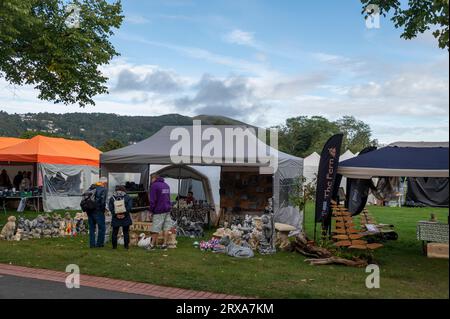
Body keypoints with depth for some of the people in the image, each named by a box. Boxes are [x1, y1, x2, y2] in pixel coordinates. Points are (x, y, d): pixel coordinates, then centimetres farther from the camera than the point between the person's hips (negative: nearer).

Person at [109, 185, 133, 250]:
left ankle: (114, 246, 12)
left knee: (115, 232, 11)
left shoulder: (112, 198, 7)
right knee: (126, 232, 7)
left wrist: (116, 214, -8)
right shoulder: (127, 197, 4)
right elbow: (129, 207, -8)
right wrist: (124, 214, -10)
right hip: (125, 218, 0)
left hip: (116, 218, 1)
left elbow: (110, 208, -4)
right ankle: (126, 245, 5)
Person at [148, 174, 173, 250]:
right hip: (167, 209, 7)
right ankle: (165, 244, 8)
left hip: (159, 210, -7)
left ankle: (153, 244, 7)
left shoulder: (154, 185, -9)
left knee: (156, 228, 0)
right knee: (166, 227, 5)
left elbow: (153, 200, -13)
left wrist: (151, 209, -4)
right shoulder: (166, 185, 17)